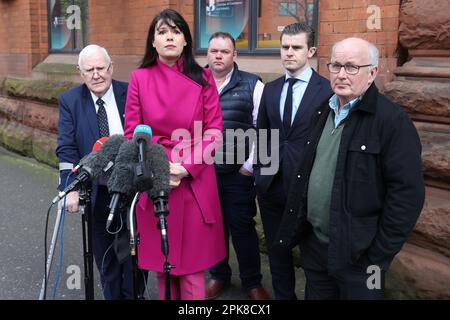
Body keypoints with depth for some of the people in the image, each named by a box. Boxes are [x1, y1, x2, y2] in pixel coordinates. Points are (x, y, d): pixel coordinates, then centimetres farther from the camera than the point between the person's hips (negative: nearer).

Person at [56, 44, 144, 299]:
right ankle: (112, 295, 33)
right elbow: (66, 149, -9)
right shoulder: (69, 101, -3)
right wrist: (72, 188, -21)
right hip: (95, 193, 1)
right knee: (105, 256, 15)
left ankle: (133, 295, 32)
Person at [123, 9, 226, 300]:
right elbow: (132, 133, 2)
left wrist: (187, 167, -13)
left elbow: (214, 131, -1)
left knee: (192, 262, 3)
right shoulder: (139, 78, 3)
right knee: (161, 260, 10)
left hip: (195, 181, 0)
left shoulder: (202, 78, 2)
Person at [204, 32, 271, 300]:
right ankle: (219, 276, 33)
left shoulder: (252, 85, -3)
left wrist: (250, 164, -7)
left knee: (242, 227, 7)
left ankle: (252, 282, 24)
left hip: (238, 173, -3)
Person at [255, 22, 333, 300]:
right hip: (271, 183, 5)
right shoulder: (270, 90, 8)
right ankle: (283, 295, 35)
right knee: (277, 248, 17)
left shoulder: (329, 90, -9)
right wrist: (260, 170, 8)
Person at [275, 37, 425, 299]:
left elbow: (407, 193, -17)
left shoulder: (393, 120, -15)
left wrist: (379, 256, -16)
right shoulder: (324, 111, 8)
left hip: (356, 254, -6)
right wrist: (298, 225, 11)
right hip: (313, 243, 6)